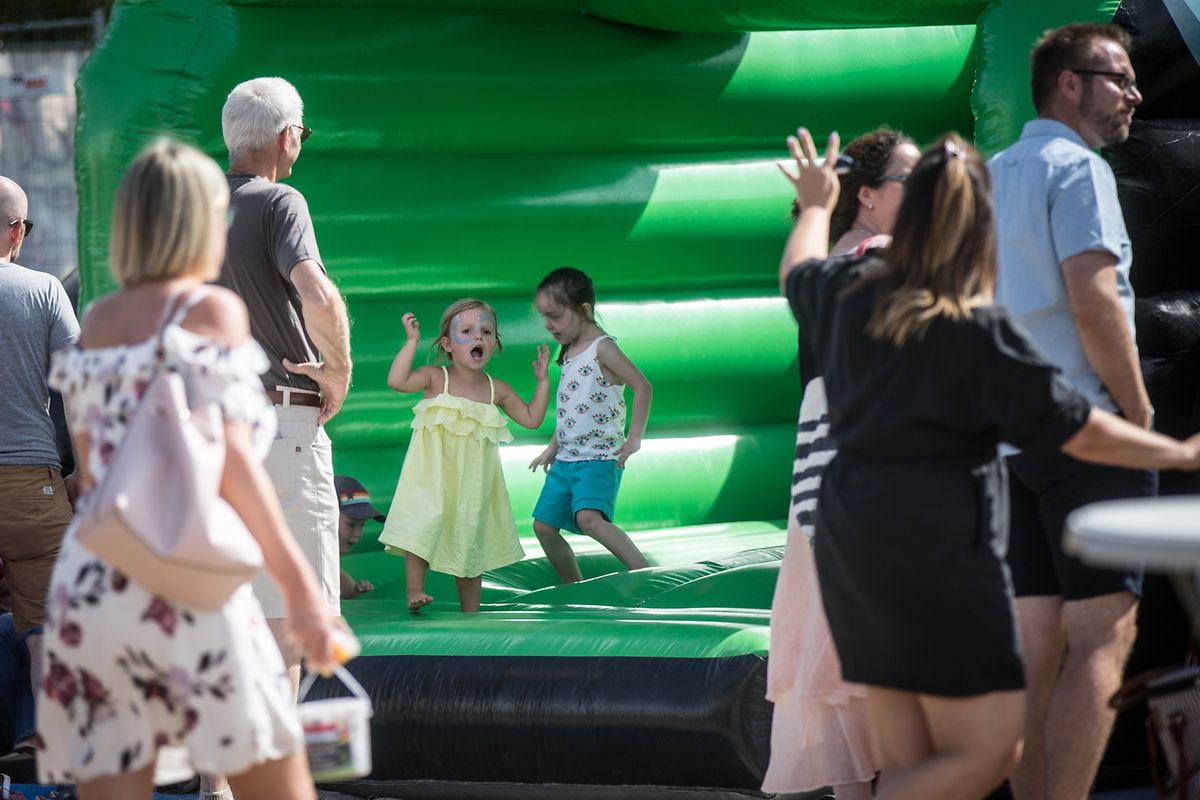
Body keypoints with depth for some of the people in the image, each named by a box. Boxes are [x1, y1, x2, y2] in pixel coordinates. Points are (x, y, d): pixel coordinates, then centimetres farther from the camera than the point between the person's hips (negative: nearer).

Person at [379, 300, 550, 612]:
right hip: (432, 476, -4)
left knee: (469, 539, 9)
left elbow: (531, 418, 14)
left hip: (472, 482, 4)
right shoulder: (436, 378, -5)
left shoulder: (497, 390, 6)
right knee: (425, 524, -25)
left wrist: (543, 381, 8)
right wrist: (412, 341, -20)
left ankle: (470, 613, 16)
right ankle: (414, 590, -20)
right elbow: (397, 381, -20)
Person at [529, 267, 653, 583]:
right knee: (543, 525, 8)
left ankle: (645, 572, -30)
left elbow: (642, 386, -19)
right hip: (566, 459, 9)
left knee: (588, 518, -30)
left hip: (598, 458, -9)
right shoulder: (569, 351, 13)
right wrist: (553, 447, 25)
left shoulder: (601, 348, -13)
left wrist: (633, 439, -20)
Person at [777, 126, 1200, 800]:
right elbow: (1080, 431, -9)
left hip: (849, 538, 8)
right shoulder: (982, 330, -13)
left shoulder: (851, 293, 5)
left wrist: (816, 205, 50)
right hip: (941, 546, -8)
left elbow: (798, 271, 31)